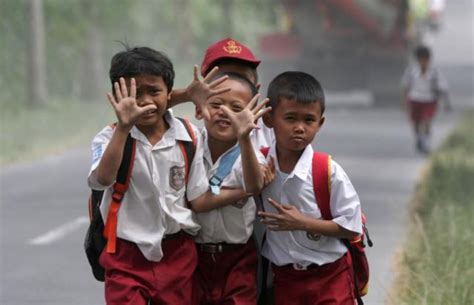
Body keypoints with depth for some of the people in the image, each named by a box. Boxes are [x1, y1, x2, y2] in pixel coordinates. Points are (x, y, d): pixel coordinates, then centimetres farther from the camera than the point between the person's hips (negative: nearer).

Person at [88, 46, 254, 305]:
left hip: (177, 254, 3)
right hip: (127, 256, -3)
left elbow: (199, 199, 4)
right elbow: (101, 180, -30)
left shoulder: (188, 137, 0)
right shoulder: (111, 138, -9)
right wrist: (124, 127, -39)